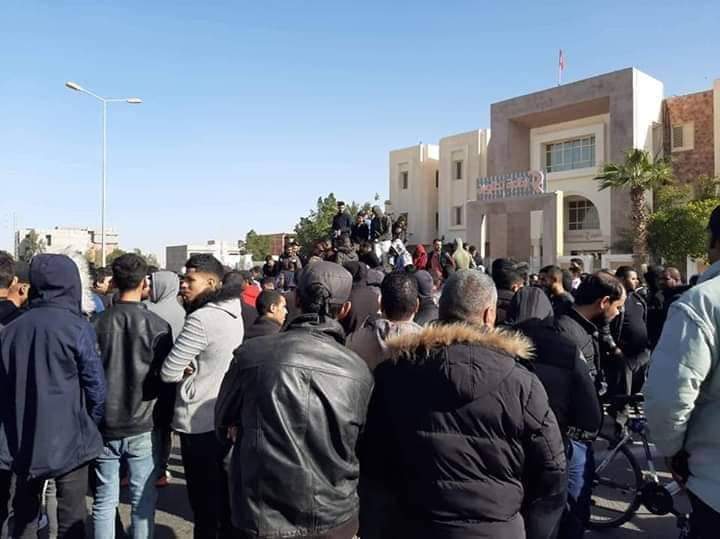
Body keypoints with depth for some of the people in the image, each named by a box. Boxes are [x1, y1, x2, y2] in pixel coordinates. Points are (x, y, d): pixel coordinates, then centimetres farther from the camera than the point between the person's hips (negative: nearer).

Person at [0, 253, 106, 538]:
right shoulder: (77, 327, -14)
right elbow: (96, 385, -12)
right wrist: (91, 425, 5)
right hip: (68, 439, -5)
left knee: (24, 510, 21)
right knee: (71, 516, 7)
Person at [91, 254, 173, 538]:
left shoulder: (98, 323, -7)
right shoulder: (157, 325, -11)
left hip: (105, 426, 2)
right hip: (142, 426, -2)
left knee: (104, 500, 13)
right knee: (143, 500, 11)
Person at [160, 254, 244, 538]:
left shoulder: (201, 319, -23)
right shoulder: (233, 313, 4)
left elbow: (168, 372, -18)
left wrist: (186, 369, 0)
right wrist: (193, 367, -3)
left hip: (199, 421, -8)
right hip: (226, 416, 8)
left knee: (203, 498, 7)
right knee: (224, 491, 20)